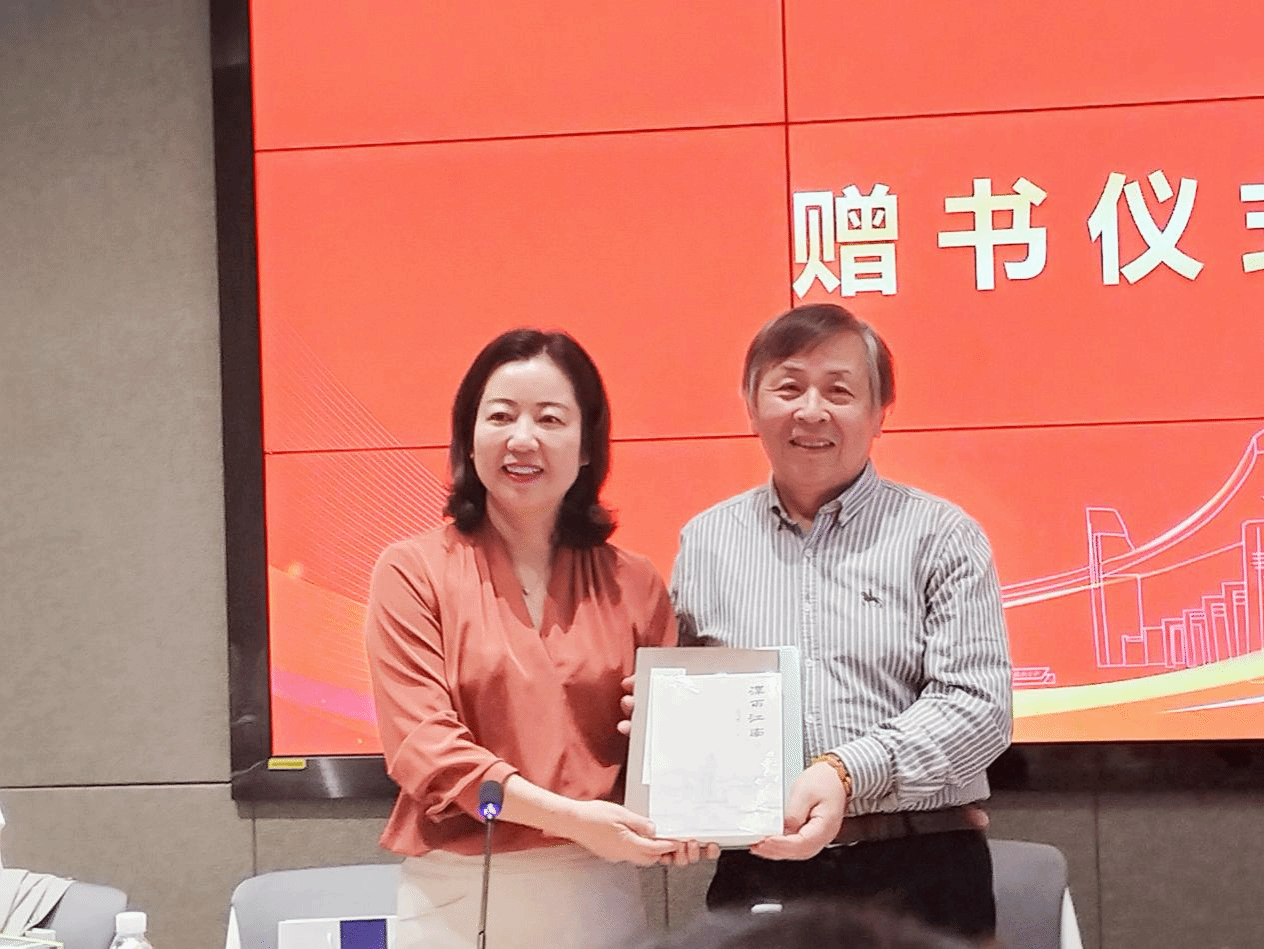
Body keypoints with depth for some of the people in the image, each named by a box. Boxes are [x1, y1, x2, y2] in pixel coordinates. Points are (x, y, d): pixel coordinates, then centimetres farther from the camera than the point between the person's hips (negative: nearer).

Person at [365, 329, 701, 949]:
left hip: (598, 892, 2)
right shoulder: (413, 572, -1)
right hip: (457, 895, -2)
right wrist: (567, 816, -21)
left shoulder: (634, 588, 6)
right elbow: (421, 743, -9)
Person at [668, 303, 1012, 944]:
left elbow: (978, 704, -7)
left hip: (918, 874, -2)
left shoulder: (940, 537, 2)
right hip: (756, 878, 2)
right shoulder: (704, 542, 12)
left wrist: (847, 771, -20)